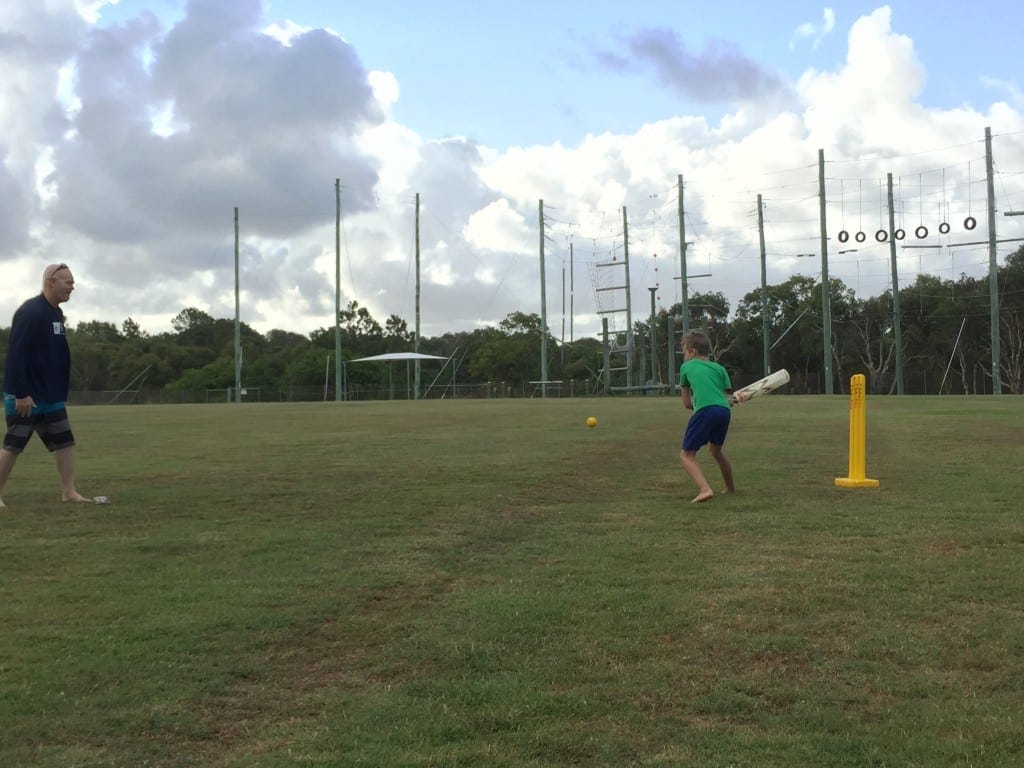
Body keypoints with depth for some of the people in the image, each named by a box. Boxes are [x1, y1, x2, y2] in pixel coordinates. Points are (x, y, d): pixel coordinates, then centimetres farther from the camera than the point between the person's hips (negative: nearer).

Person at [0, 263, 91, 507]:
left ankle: (69, 491, 11)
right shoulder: (31, 312, -18)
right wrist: (21, 394, -25)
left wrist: (58, 392, 19)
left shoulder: (55, 313, 11)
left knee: (64, 442, 6)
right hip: (26, 396, -9)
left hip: (51, 397, 9)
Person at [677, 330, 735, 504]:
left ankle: (704, 489, -22)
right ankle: (731, 488, 42)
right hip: (725, 411, 5)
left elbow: (687, 403, 22)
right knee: (716, 449, 30)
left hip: (705, 411, -5)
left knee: (686, 455, 0)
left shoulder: (686, 367, 18)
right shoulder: (719, 368, 25)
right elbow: (726, 395, 16)